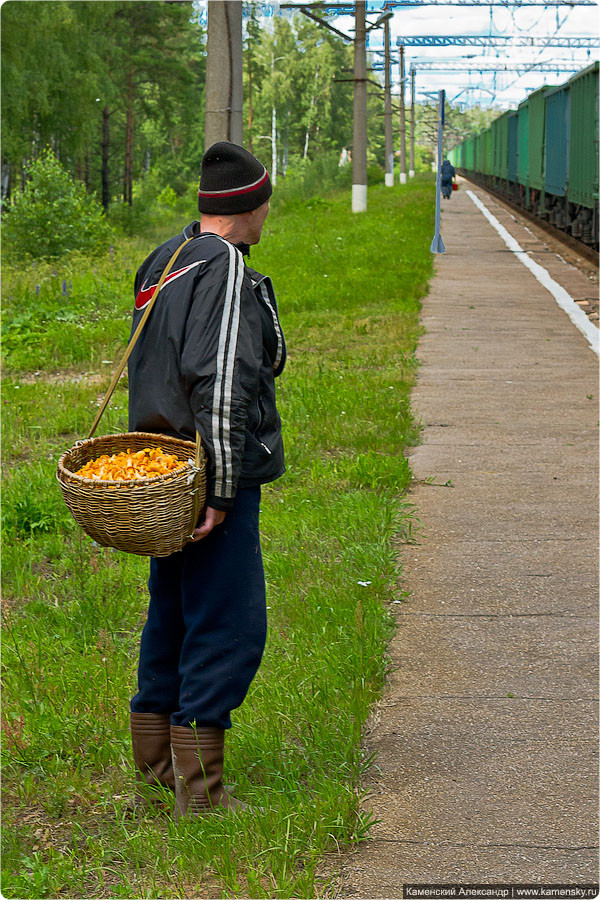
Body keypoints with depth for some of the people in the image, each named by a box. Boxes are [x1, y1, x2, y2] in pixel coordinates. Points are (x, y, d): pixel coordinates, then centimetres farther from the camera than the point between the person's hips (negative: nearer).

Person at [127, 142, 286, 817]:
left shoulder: (162, 262, 14)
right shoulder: (226, 270, -16)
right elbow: (220, 384, -23)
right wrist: (221, 492, -21)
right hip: (211, 476, -10)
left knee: (173, 613, 18)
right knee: (228, 626, -5)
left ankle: (154, 762, 28)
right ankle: (199, 788, -3)